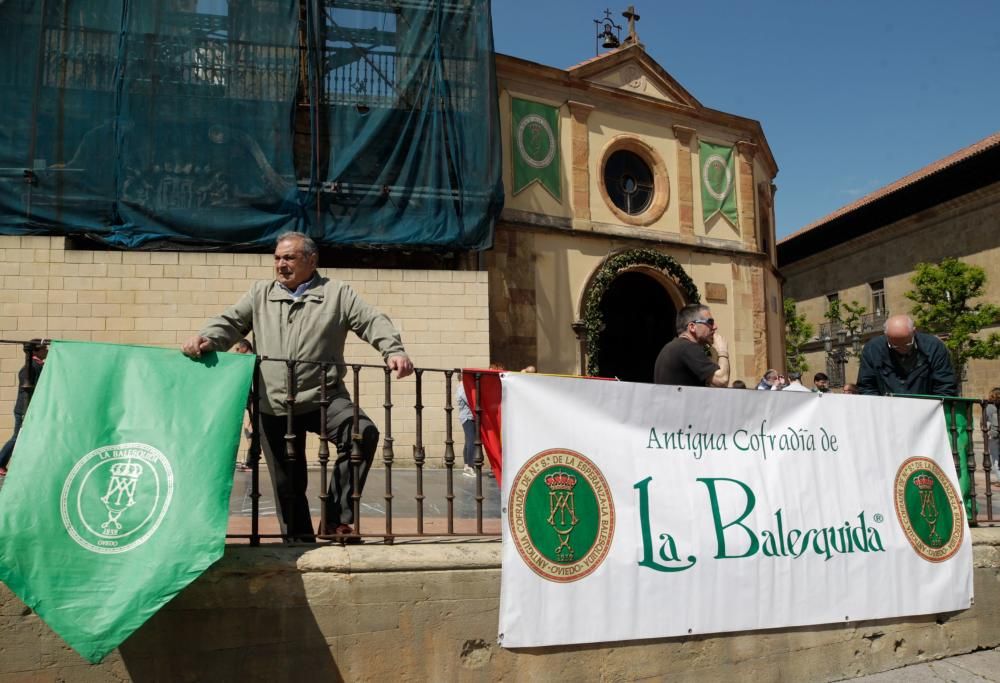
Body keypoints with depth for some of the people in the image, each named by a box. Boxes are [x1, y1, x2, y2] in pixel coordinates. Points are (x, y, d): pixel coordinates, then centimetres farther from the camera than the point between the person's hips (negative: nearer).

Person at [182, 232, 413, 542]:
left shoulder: (337, 293, 6)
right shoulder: (260, 294, 15)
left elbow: (373, 322, -3)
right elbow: (230, 322, 7)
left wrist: (393, 351, -21)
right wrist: (206, 339, -15)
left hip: (323, 396, -2)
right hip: (273, 404, 2)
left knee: (364, 434, -26)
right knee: (287, 478, 6)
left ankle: (337, 519, -15)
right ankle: (299, 538, 23)